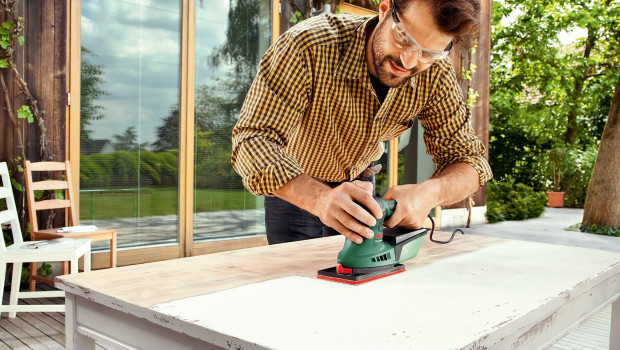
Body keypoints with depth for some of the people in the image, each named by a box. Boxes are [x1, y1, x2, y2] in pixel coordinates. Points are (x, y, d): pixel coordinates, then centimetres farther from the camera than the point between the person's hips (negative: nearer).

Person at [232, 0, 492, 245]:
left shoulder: (436, 74, -23)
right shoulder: (309, 46, -36)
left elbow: (469, 157, -18)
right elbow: (253, 139, -41)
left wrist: (429, 192, -43)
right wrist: (320, 198, -59)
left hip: (358, 180, 3)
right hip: (295, 183, -3)